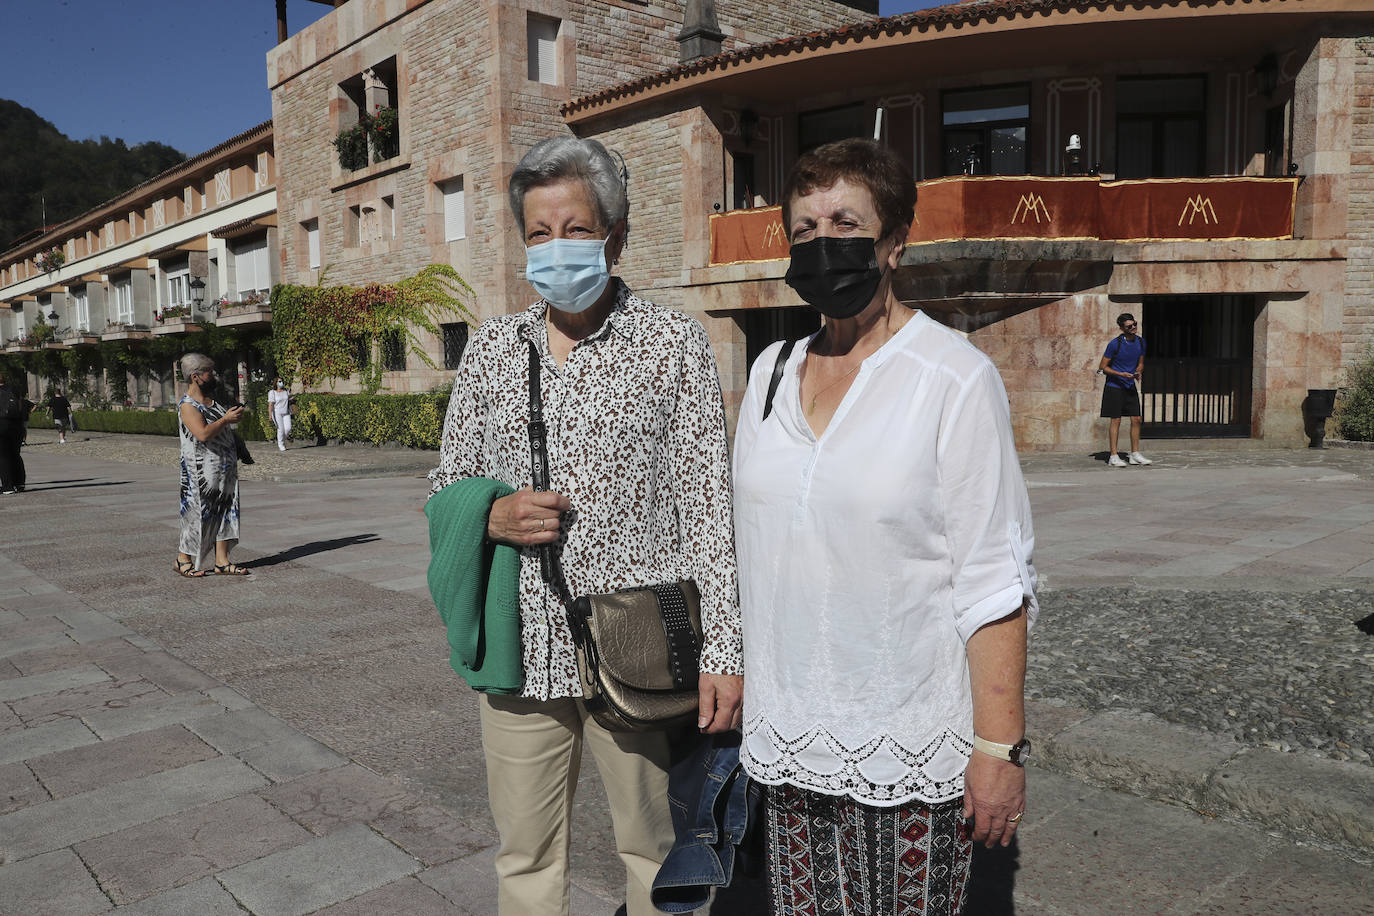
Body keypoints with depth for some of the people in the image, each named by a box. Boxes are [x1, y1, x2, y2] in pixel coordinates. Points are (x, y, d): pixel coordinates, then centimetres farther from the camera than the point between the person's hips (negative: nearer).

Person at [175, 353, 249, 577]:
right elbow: (203, 433, -26)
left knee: (224, 512, 6)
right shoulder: (187, 405, -12)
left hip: (225, 469, 8)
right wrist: (226, 419, -17)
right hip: (202, 470, -8)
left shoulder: (212, 399, 14)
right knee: (198, 514, -2)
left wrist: (233, 415, 13)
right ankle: (183, 559, 13)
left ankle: (221, 561, 9)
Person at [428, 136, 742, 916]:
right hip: (521, 646, 4)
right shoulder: (492, 347, 8)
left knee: (654, 847, 14)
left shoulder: (675, 343, -3)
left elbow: (709, 503, -6)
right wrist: (490, 516, -10)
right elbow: (446, 486, 13)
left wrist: (723, 648, -11)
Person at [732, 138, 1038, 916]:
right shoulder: (771, 370, 6)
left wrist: (1000, 747, -14)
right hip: (788, 734, 5)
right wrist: (731, 688, 11)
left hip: (910, 747, -4)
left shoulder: (955, 377, -10)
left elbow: (994, 581, -12)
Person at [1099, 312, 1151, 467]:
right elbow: (1103, 367, -10)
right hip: (1114, 386, -6)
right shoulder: (1114, 344, -13)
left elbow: (1141, 363, 16)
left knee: (1136, 419, 3)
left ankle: (1135, 454, 12)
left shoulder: (1140, 342, 4)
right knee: (1116, 420, -5)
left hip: (1130, 386, 6)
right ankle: (1113, 456, 0)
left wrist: (1138, 372, -6)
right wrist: (1121, 374, -20)